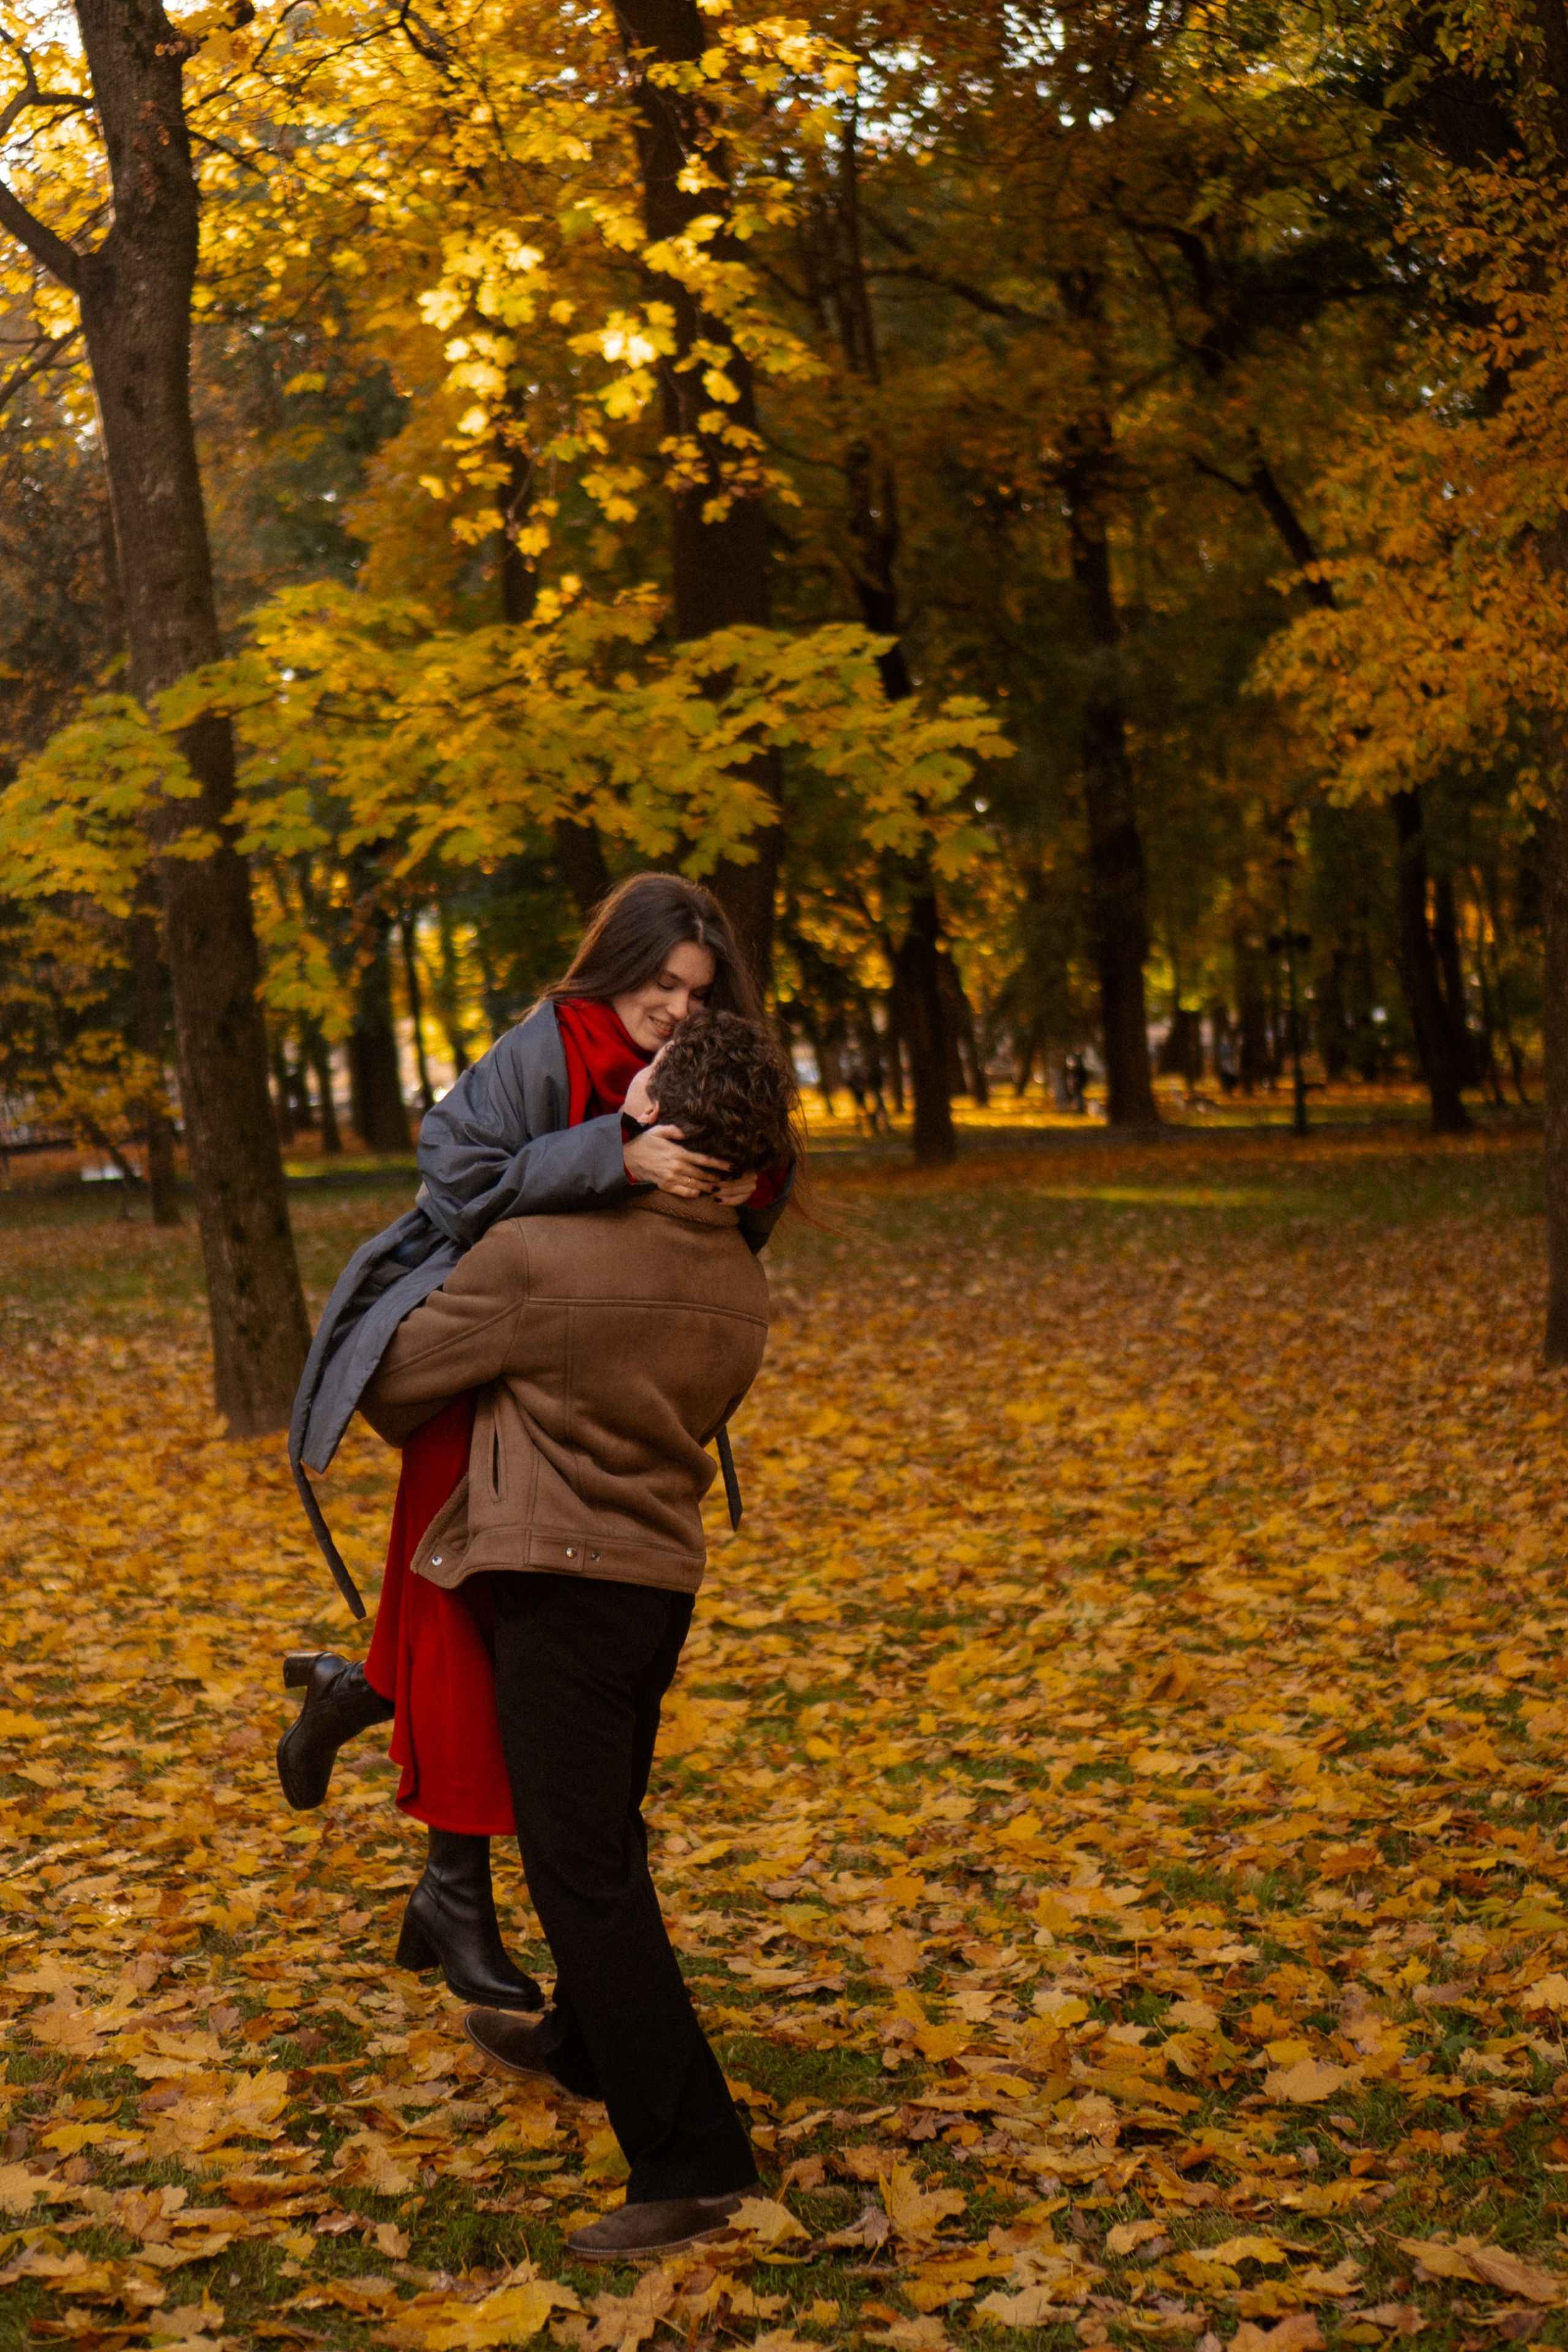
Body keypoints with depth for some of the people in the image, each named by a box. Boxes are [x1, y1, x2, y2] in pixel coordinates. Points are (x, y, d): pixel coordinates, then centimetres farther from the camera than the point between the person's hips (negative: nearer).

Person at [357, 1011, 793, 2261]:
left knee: (582, 1865, -5)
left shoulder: (536, 1256, -18)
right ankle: (586, 2044, 45)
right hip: (664, 1571, 8)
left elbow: (397, 1377, -5)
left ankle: (689, 2157, -7)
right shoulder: (740, 1284, 2)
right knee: (604, 1830, 25)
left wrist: (403, 1425, 19)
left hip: (562, 1575, -8)